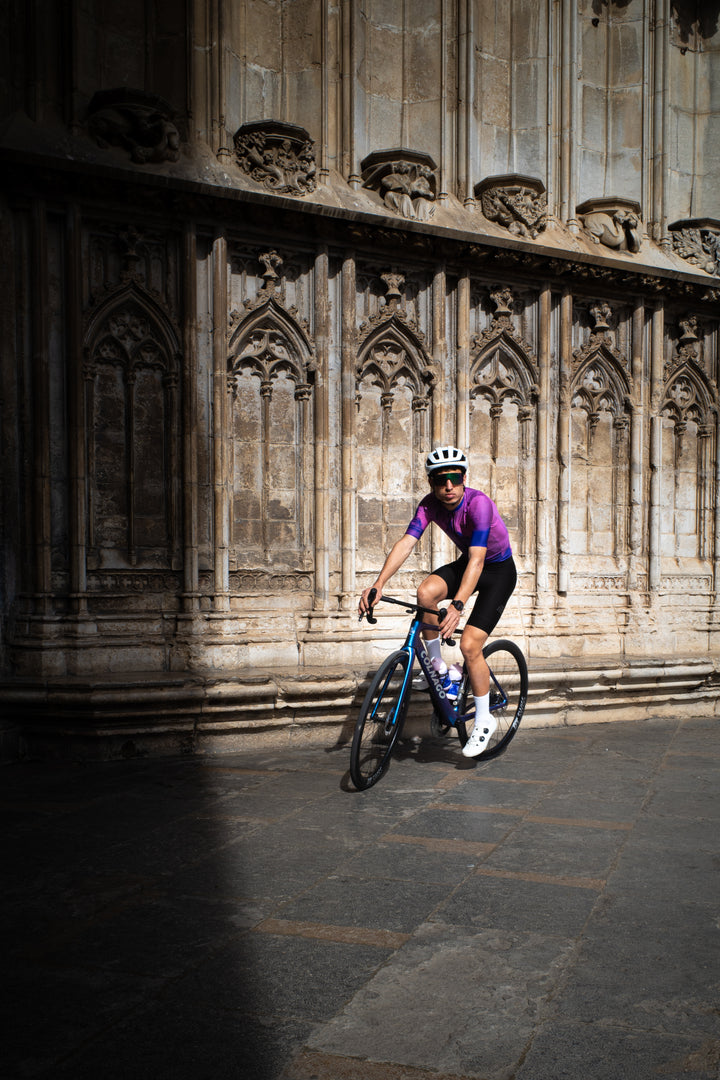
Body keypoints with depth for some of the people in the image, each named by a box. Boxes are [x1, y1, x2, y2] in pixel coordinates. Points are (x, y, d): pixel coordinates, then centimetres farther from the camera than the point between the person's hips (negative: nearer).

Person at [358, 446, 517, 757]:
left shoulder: (478, 504, -32)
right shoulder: (430, 504, -15)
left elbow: (477, 560, -41)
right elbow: (406, 543, -24)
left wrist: (458, 605, -53)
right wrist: (378, 585, -38)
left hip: (499, 570, -5)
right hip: (466, 562, 5)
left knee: (470, 645, -15)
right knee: (426, 592, -26)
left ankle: (484, 721, 6)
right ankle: (439, 669, -5)